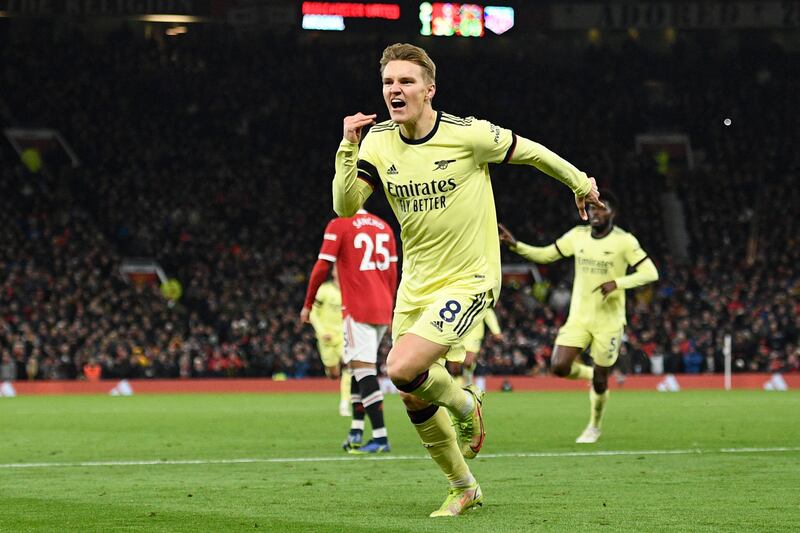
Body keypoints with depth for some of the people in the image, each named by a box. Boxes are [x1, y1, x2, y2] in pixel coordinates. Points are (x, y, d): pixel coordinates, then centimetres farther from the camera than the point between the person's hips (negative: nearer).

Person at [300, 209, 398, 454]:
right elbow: (392, 274, 15)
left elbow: (322, 267, -6)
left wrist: (308, 304, 4)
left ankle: (380, 437, -13)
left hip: (357, 309, -7)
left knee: (363, 369, -7)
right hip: (382, 309, 7)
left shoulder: (339, 226, -5)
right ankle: (356, 431, 14)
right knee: (361, 368, 17)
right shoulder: (384, 227, 13)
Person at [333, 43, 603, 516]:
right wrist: (348, 148, -22)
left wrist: (580, 182, 12)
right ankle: (464, 487, 30)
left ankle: (465, 404, 9)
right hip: (416, 285, 6)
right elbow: (346, 206, -10)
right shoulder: (378, 142, -3)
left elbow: (529, 151, -1)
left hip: (468, 281, -6)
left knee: (402, 369, -24)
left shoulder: (469, 135, -16)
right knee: (414, 400, 8)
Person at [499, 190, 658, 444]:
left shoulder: (624, 241, -11)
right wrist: (515, 245, -4)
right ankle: (590, 374, 21)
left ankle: (594, 427, 28)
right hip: (579, 316, 4)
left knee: (599, 380, 2)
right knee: (559, 367, -13)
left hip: (609, 321, -4)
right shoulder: (577, 235, 2)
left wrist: (617, 283, -25)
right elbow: (545, 254, 11)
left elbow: (650, 273, -12)